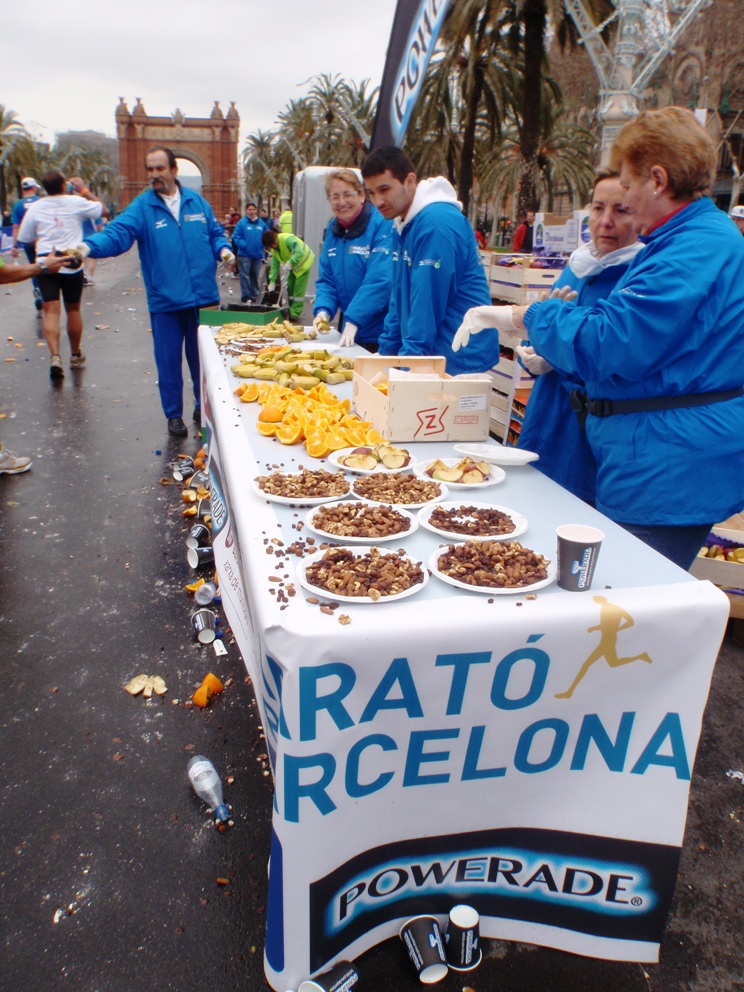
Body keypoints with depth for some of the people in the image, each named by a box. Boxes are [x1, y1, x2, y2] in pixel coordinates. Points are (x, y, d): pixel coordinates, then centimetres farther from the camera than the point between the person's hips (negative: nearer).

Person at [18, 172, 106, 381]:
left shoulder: (35, 208, 3)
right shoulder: (76, 202, -3)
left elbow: (25, 238, 8)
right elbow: (101, 208, 11)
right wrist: (84, 190, 20)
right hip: (72, 263, 0)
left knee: (51, 311, -4)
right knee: (73, 309, 13)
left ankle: (55, 357, -21)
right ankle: (75, 355, 26)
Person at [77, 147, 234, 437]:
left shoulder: (196, 201, 8)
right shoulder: (141, 207, -2)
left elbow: (214, 233, 18)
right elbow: (118, 233, -16)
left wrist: (223, 249, -4)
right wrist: (91, 245, -35)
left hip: (203, 297, 2)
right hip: (165, 302, -2)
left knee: (203, 357, 13)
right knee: (169, 361, 4)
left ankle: (204, 406, 31)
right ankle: (174, 415, 19)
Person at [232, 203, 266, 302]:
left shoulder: (261, 223, 8)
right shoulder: (241, 223, -5)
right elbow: (236, 237, -8)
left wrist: (262, 246, -1)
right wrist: (244, 246, -17)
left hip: (257, 254, 4)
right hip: (245, 254, -4)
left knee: (255, 275, 13)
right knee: (245, 276, -3)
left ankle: (254, 294, 23)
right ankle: (246, 296, 1)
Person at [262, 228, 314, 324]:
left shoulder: (288, 239, -31)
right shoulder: (274, 250, -4)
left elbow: (300, 252, -38)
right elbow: (274, 266, -2)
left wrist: (290, 262, -45)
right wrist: (272, 281, -9)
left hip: (304, 262, -9)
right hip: (294, 266, 9)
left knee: (298, 290, -12)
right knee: (290, 288, 11)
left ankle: (295, 313, -9)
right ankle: (291, 311, 21)